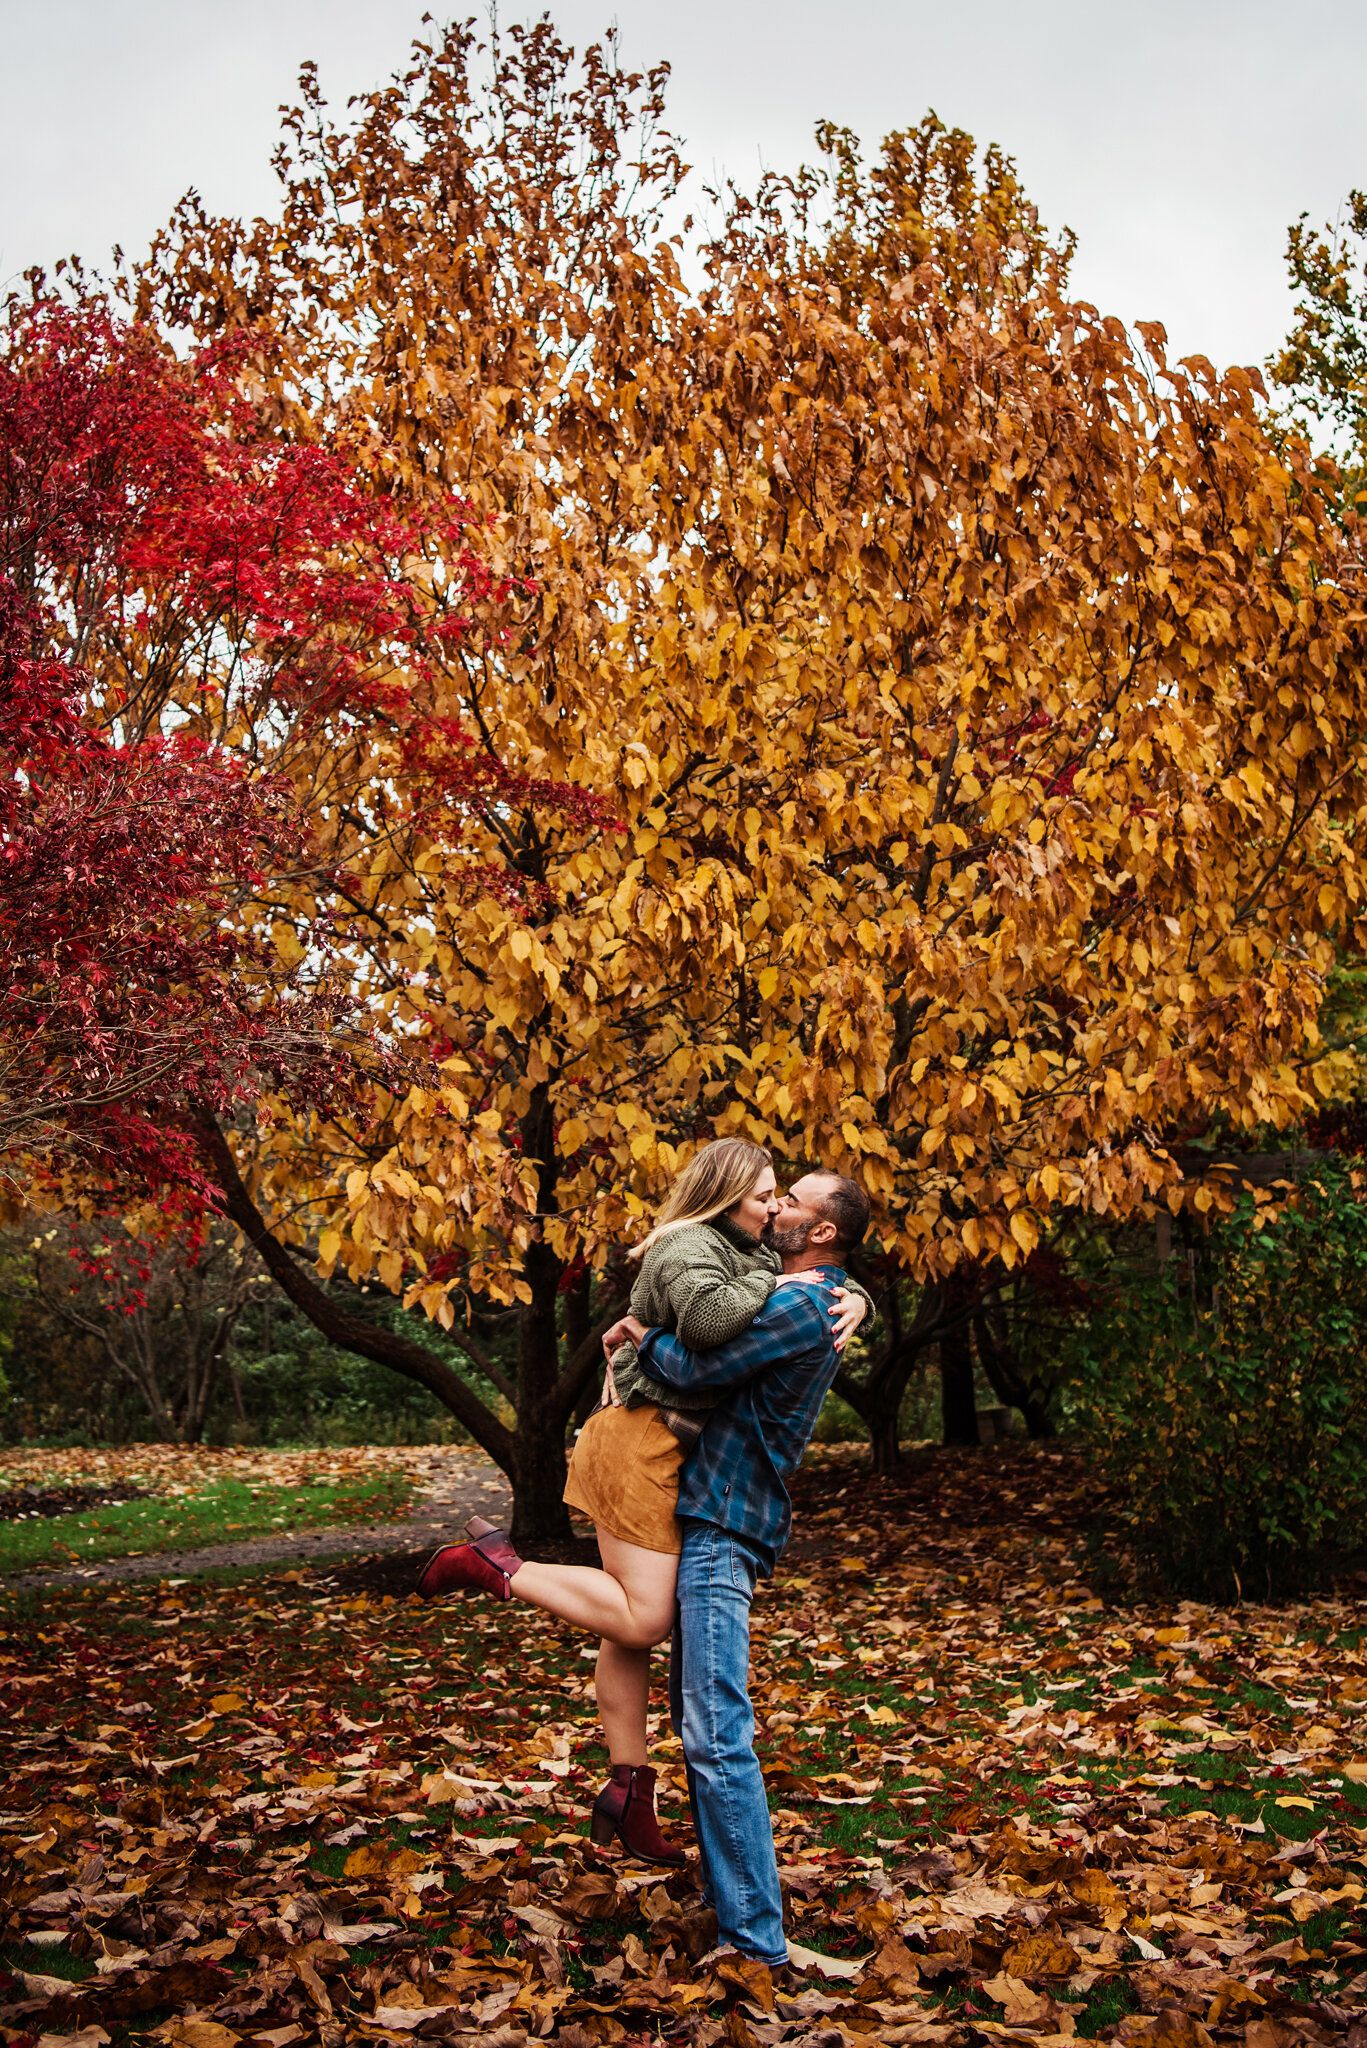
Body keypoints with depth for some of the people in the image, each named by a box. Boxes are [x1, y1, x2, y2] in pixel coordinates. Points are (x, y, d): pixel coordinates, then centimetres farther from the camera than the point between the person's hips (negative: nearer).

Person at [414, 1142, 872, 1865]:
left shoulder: (751, 1253, 17)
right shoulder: (692, 1247, -14)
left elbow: (822, 1280, 27)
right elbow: (707, 1319, -35)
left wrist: (851, 1298, 3)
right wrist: (774, 1287, -20)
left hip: (666, 1447, 10)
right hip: (640, 1441, -10)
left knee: (634, 1621, 11)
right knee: (641, 1619, -12)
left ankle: (629, 1793, 17)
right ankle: (495, 1565, -4)